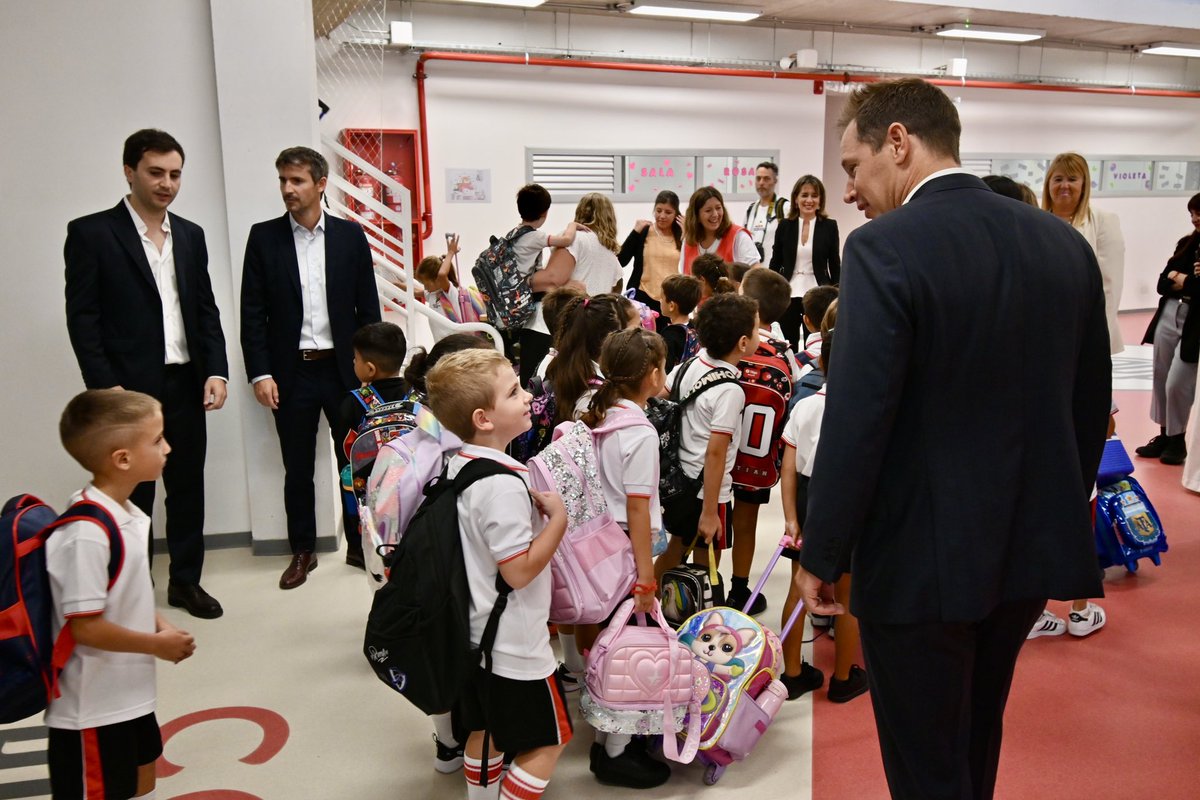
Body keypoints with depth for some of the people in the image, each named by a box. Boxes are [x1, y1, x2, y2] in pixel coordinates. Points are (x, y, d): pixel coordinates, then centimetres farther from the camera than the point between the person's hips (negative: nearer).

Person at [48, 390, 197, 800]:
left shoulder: (126, 512, 1)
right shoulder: (86, 534, -29)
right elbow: (85, 627, -27)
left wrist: (160, 626, -1)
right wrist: (158, 644, -16)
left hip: (129, 693, 9)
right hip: (93, 709, -9)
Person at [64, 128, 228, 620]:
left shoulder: (190, 236, 11)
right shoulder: (92, 233, -4)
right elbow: (82, 316, -8)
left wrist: (216, 371, 0)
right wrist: (105, 386, -14)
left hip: (186, 385, 5)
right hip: (129, 387, -4)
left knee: (188, 486, 11)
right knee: (133, 493, 6)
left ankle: (186, 581, 25)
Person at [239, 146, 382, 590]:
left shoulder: (350, 235, 2)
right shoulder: (264, 237, 2)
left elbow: (368, 307, 4)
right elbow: (252, 312, 1)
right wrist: (260, 373, -6)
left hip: (343, 368, 0)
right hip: (291, 371, 0)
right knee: (297, 470, 10)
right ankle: (303, 550, 25)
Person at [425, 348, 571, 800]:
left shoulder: (458, 466, 1)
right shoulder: (503, 484, -28)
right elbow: (519, 571, -27)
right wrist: (557, 516, -18)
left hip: (475, 633, 9)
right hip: (513, 643, -9)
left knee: (484, 730, 22)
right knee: (547, 741, 8)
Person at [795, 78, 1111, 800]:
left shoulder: (885, 247, -18)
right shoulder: (1066, 244, 3)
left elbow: (857, 421, -22)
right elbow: (1092, 407, 9)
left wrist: (821, 556, -11)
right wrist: (1058, 516, 21)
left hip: (921, 558, -7)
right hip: (1032, 549, 7)